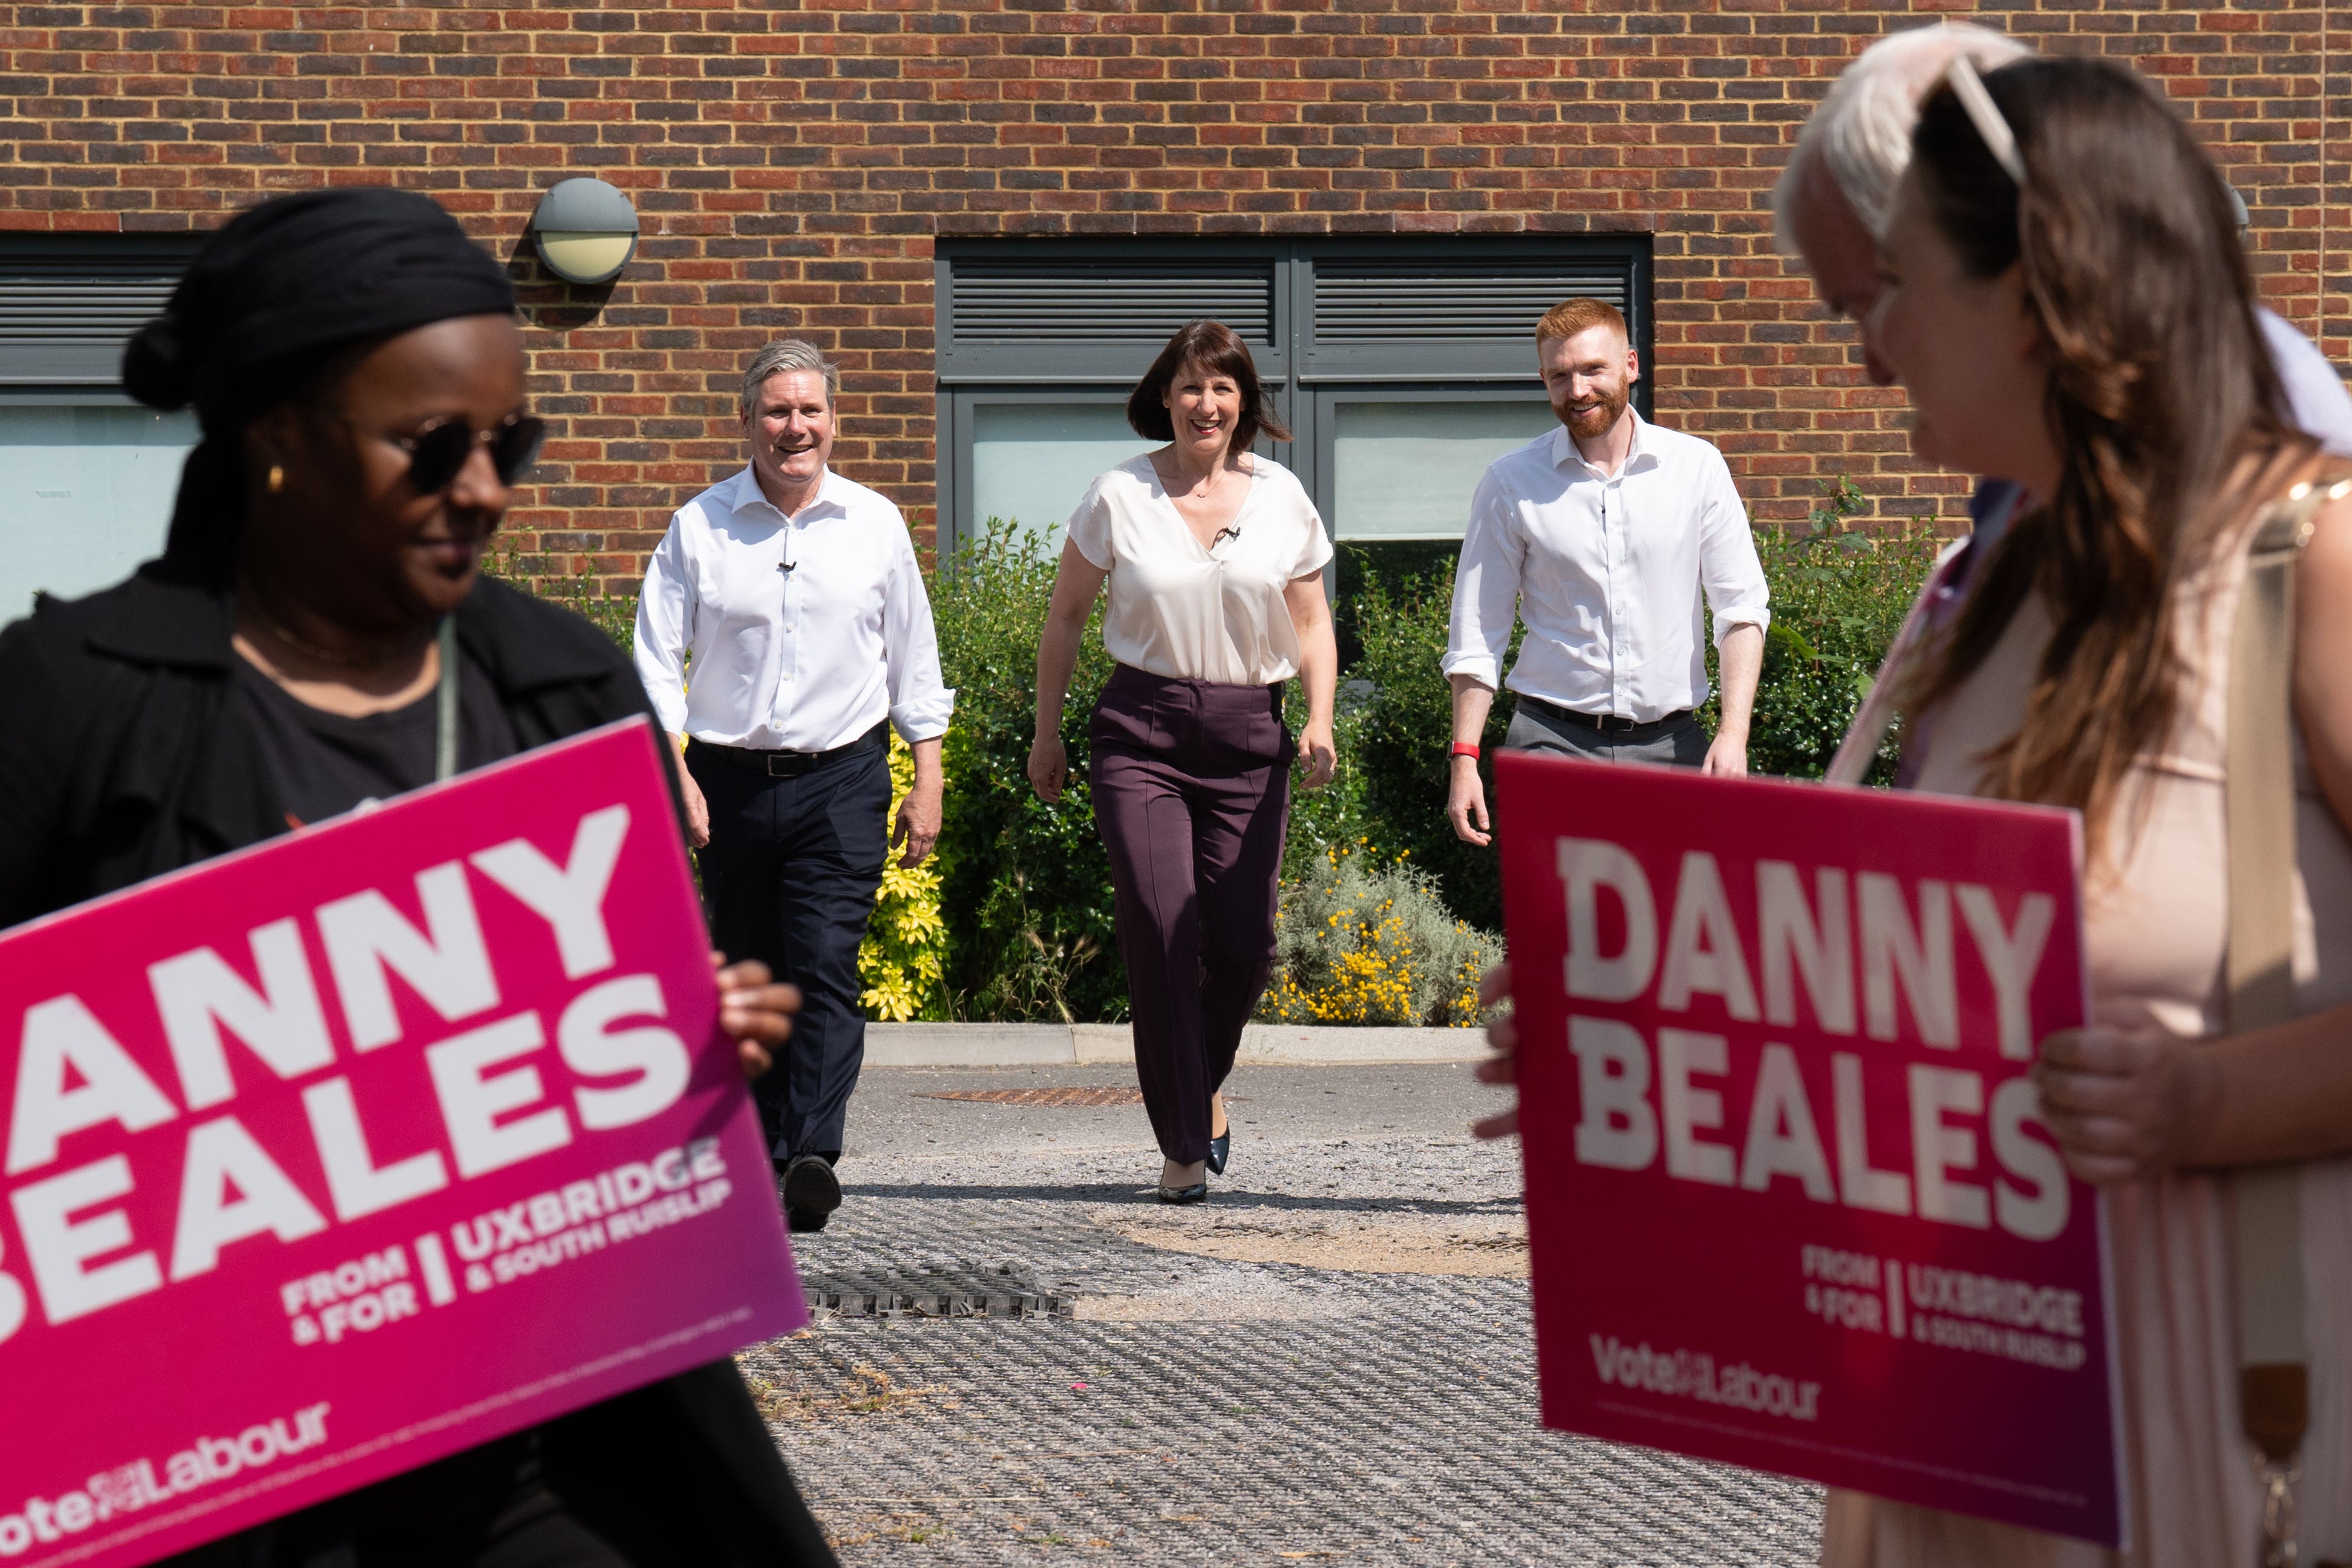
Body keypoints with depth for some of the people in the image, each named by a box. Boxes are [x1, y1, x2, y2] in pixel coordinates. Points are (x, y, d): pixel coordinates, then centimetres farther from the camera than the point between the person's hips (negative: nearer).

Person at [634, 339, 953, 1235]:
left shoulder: (875, 525, 6)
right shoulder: (699, 528, 3)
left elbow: (913, 659, 12)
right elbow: (656, 658, 3)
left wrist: (928, 782, 9)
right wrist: (671, 772, -8)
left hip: (842, 778, -1)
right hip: (732, 781, 1)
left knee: (826, 967, -13)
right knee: (747, 977, 6)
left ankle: (815, 1158, -20)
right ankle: (759, 1157, 16)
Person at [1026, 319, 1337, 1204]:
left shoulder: (1281, 499, 7)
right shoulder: (1118, 497, 2)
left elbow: (1311, 623, 14)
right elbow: (1065, 617, 12)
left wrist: (1320, 721, -1)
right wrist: (1047, 732, 12)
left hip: (1249, 735, 2)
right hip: (1142, 729, -2)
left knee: (1242, 945, -1)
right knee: (1161, 932, -13)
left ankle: (1204, 1083, 31)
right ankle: (1184, 1144, -5)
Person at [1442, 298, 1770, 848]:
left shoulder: (1696, 466, 5)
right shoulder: (1511, 483, 4)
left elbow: (1742, 608, 5)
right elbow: (1476, 634, 8)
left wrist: (1733, 732, -7)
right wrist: (1465, 757, 2)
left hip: (1670, 742, 1)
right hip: (1554, 740, -1)